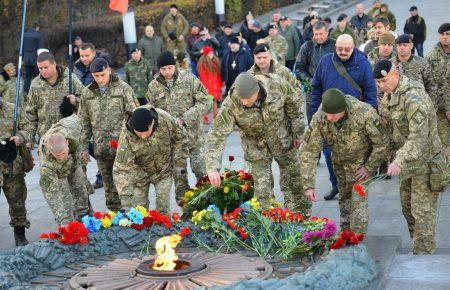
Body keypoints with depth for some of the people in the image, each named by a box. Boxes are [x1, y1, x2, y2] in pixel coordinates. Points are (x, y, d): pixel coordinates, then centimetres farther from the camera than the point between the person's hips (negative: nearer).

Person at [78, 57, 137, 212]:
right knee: (109, 184, 11)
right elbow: (84, 122, 13)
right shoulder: (88, 93, 8)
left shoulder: (123, 88, -3)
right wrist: (84, 146, 8)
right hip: (101, 147, 4)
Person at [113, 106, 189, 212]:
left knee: (163, 207, -2)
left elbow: (181, 138, -6)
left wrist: (179, 163, -7)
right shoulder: (126, 136, -32)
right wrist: (126, 203, -36)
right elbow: (121, 169, -31)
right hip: (140, 173, -1)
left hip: (163, 171, 1)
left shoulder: (165, 120, -28)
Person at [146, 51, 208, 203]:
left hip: (194, 134, -2)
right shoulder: (154, 86, 0)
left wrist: (184, 119, -18)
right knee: (178, 175, 9)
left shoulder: (189, 79, -7)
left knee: (201, 170, 1)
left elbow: (203, 103, -8)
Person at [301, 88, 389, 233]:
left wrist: (370, 167, -18)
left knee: (358, 200, -10)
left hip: (362, 162, -4)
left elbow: (382, 143, -24)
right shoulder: (319, 118, -28)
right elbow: (309, 150, -23)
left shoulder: (365, 114, -37)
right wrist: (308, 184, -27)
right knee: (344, 197, 18)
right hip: (339, 163, 4)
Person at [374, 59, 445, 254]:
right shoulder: (394, 94, 7)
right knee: (407, 204, 19)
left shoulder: (414, 98, -26)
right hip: (410, 161, 10)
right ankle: (417, 244, 33)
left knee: (422, 211, -4)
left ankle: (423, 255, 4)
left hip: (424, 162, -10)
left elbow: (419, 137, -32)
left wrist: (399, 162, -37)